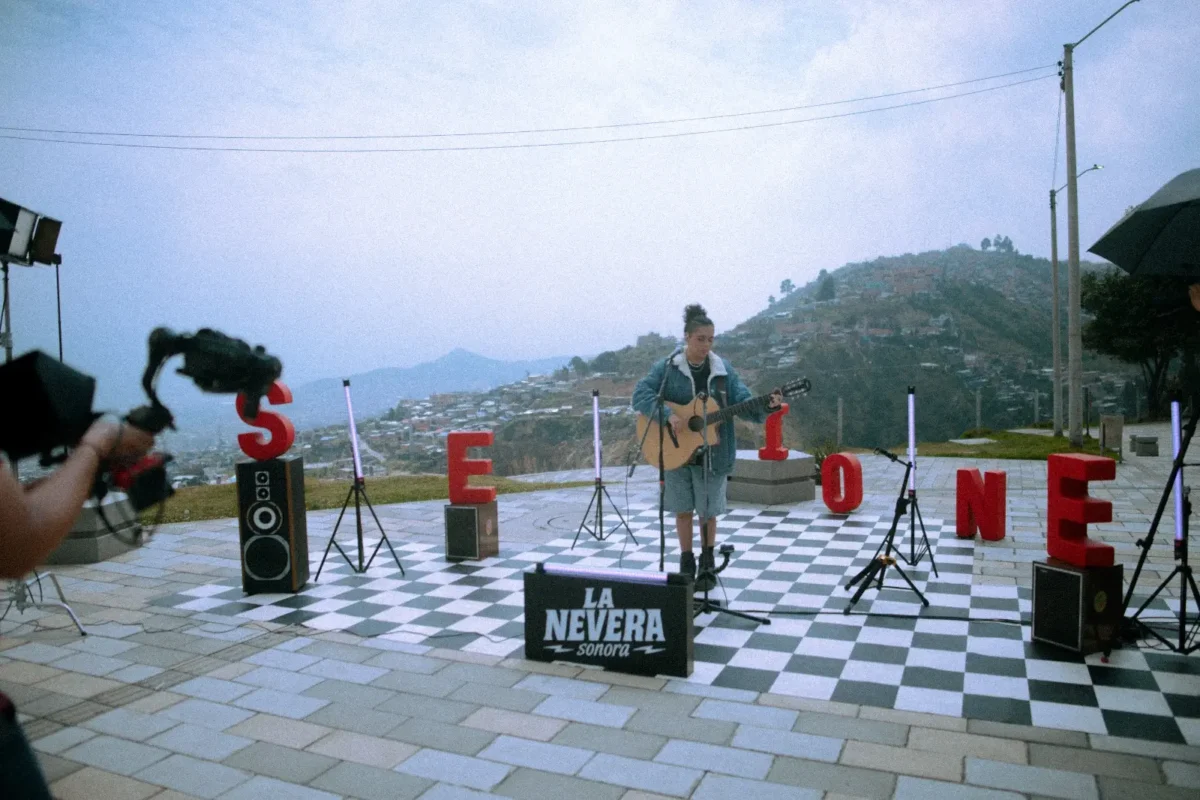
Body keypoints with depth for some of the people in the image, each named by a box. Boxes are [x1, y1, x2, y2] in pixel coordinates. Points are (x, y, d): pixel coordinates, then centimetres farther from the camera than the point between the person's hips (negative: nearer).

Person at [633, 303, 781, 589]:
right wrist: (668, 415, -26)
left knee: (708, 511, 9)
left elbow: (743, 402, -4)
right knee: (682, 510, 9)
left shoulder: (723, 369, 0)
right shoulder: (667, 368, -5)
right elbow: (640, 394, -14)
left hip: (712, 454, 1)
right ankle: (687, 564, 25)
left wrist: (766, 407, -23)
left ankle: (707, 565, 28)